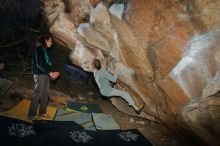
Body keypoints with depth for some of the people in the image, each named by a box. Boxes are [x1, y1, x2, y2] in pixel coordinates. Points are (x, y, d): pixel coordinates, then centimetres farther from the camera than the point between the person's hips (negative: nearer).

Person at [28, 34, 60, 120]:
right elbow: (39, 64, -18)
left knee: (45, 94, 9)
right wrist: (50, 73, -19)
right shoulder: (39, 49, -11)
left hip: (45, 75, 9)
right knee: (38, 94, -8)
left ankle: (42, 112, 19)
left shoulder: (44, 50, 15)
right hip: (39, 75, -9)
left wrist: (51, 73, 6)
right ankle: (31, 115, -1)